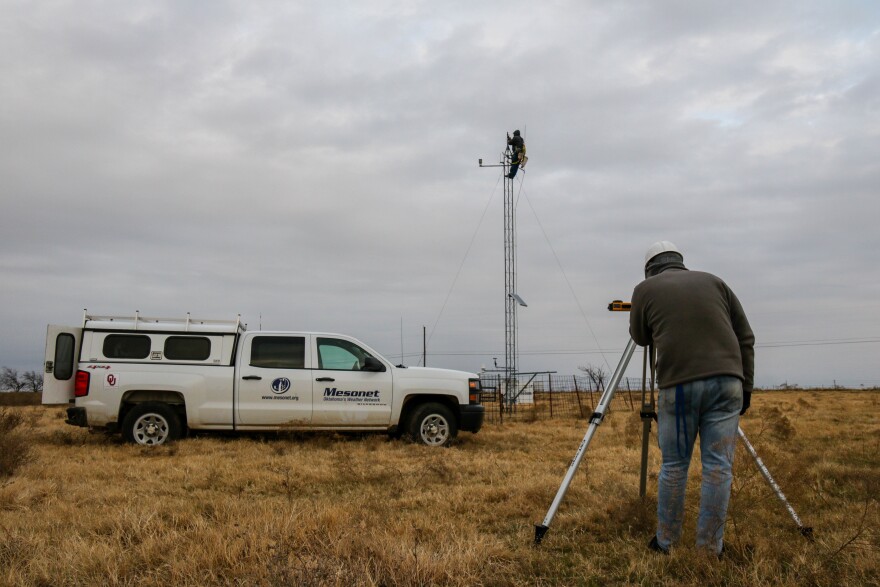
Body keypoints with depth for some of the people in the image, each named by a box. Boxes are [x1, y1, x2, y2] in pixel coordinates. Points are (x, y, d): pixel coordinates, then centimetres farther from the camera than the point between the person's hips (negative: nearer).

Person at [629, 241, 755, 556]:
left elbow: (640, 337, 23)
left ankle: (666, 542, 17)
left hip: (679, 384, -2)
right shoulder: (713, 281, 17)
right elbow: (745, 337, 14)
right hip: (726, 381, 2)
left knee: (674, 466, 8)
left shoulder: (645, 289, 10)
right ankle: (710, 548, 10)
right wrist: (746, 385, 16)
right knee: (718, 466, 5)